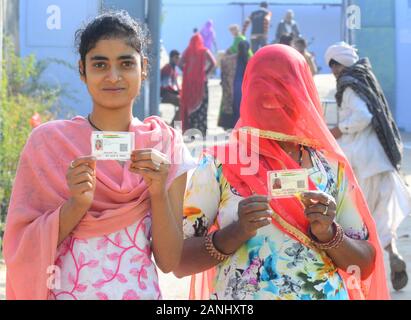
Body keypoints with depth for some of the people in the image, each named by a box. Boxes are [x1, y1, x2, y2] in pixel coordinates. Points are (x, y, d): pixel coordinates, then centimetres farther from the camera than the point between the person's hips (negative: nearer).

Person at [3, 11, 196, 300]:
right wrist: (77, 204, -22)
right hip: (65, 291, -1)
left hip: (141, 293, 1)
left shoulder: (166, 145, -3)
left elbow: (169, 262, -5)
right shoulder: (47, 141, -6)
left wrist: (159, 194, -19)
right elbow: (23, 251, -8)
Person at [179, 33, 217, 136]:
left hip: (189, 81, 2)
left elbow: (180, 64, -5)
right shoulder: (204, 51, -2)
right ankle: (201, 130, 0)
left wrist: (187, 72, 4)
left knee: (189, 104, 7)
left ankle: (189, 129, 5)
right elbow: (213, 63, -12)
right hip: (201, 81, -2)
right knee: (201, 105, 3)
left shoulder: (188, 51, 3)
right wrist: (206, 72, -2)